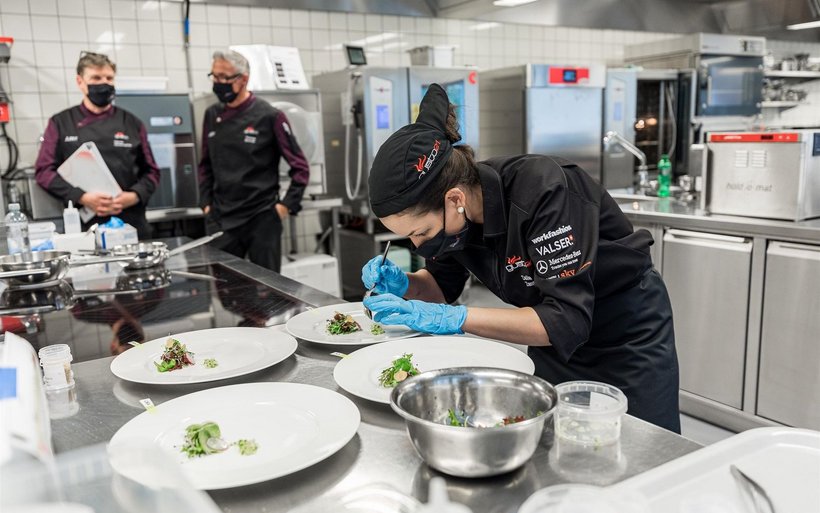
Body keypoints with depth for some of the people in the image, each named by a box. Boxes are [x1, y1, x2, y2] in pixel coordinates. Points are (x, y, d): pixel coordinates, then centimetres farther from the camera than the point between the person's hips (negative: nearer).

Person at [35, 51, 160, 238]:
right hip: (82, 226, -1)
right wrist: (81, 197, -13)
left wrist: (134, 196, -9)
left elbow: (150, 171, 11)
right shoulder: (60, 123, 8)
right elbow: (44, 170, 2)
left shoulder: (132, 123, 11)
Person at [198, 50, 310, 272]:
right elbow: (206, 165, 17)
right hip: (222, 221, 5)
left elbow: (300, 167, -5)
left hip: (262, 219, -4)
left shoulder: (269, 116, -8)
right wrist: (206, 203, 8)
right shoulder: (212, 115, 7)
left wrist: (287, 204, -10)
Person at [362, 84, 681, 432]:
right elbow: (443, 284, 2)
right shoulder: (452, 209, -15)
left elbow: (567, 320, -37)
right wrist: (404, 285, -19)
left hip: (628, 335, -5)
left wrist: (457, 318, -41)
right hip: (556, 339, 6)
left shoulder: (543, 192, -36)